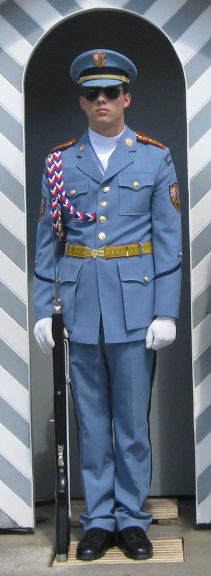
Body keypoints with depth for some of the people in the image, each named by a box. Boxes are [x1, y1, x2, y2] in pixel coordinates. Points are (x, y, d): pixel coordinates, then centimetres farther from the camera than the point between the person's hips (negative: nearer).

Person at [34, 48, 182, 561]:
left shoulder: (155, 158, 3)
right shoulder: (60, 162, 7)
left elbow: (169, 242, 0)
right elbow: (47, 241, 7)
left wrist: (167, 312, -6)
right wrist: (42, 310, 1)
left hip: (135, 305, -1)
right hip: (79, 307, 2)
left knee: (133, 418, 5)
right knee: (91, 419, 9)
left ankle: (132, 519, 19)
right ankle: (99, 520, 20)